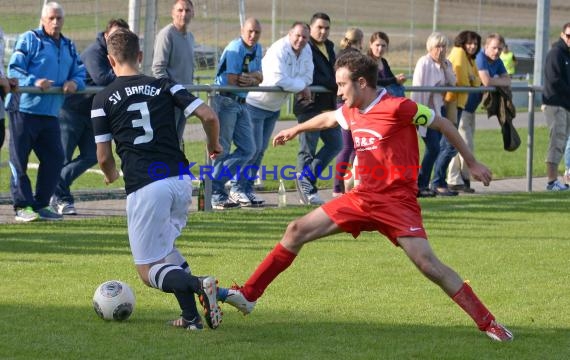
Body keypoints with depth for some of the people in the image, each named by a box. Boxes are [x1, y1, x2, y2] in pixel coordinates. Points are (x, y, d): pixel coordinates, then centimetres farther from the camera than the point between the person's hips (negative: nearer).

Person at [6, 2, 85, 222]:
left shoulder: (69, 47, 17)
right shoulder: (29, 40, -3)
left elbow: (80, 73, 16)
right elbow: (14, 69, -11)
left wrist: (74, 83, -8)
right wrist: (33, 82, -27)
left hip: (51, 113, 6)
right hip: (24, 110, -6)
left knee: (54, 158, 5)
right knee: (19, 159, -3)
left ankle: (41, 205, 15)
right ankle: (22, 206, 1)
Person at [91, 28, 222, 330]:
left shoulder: (102, 100, 4)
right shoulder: (163, 87, 9)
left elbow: (104, 157, 5)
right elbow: (208, 116, 0)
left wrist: (111, 176, 28)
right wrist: (213, 145, 21)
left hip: (144, 187, -4)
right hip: (181, 179, 4)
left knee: (149, 271, 4)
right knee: (164, 246, 29)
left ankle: (199, 285, -26)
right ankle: (191, 315, 11)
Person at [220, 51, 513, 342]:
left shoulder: (397, 108, -15)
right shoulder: (350, 112, 7)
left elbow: (442, 124, -6)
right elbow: (327, 119, 31)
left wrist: (472, 163, 0)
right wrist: (296, 130, 45)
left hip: (396, 201, -7)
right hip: (363, 197, 7)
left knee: (427, 264, -20)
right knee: (297, 231, 2)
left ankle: (487, 323, -11)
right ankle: (248, 295, 10)